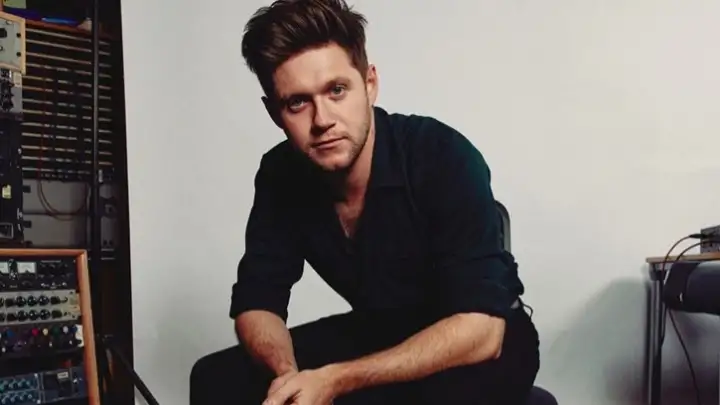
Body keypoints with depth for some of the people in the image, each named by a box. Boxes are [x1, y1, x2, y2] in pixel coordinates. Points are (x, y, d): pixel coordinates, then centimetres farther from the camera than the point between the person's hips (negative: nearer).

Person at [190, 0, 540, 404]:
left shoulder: (445, 158, -28)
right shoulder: (281, 174, -11)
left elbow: (479, 330, -31)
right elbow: (256, 302, -6)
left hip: (478, 344, -3)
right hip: (377, 336, 4)